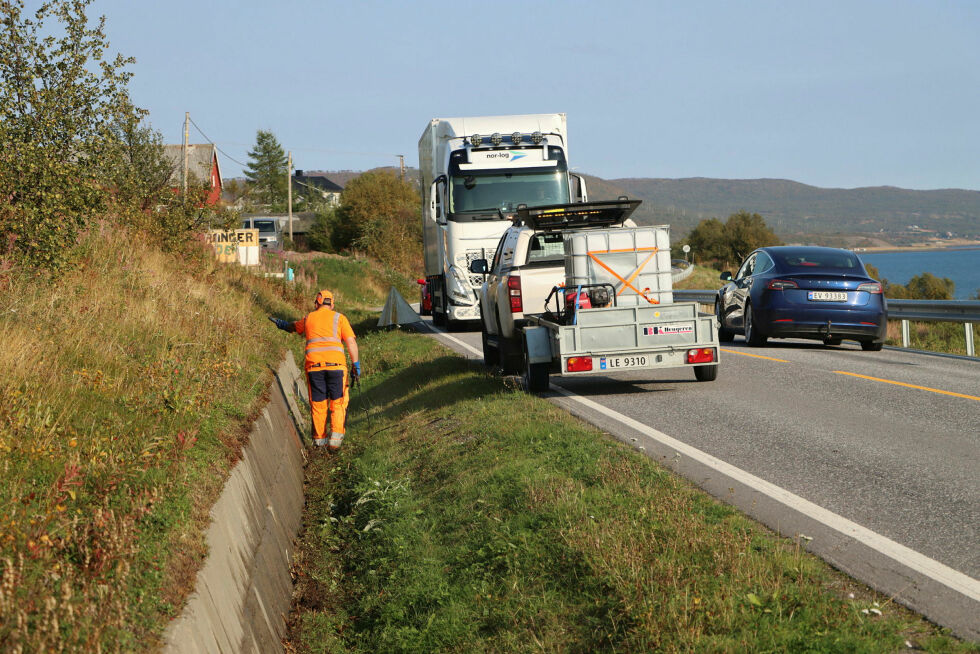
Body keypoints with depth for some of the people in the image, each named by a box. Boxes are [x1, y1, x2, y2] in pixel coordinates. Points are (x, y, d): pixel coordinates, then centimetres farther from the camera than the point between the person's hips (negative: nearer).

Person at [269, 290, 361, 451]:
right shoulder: (339, 318, 9)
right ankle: (335, 438, -8)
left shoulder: (309, 318, 17)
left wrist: (281, 323, 60)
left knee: (318, 404, 9)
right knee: (338, 403, 4)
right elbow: (351, 342, -1)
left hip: (313, 365, 2)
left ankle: (319, 439, 15)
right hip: (335, 364, -2)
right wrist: (356, 365, 2)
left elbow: (293, 326, 39)